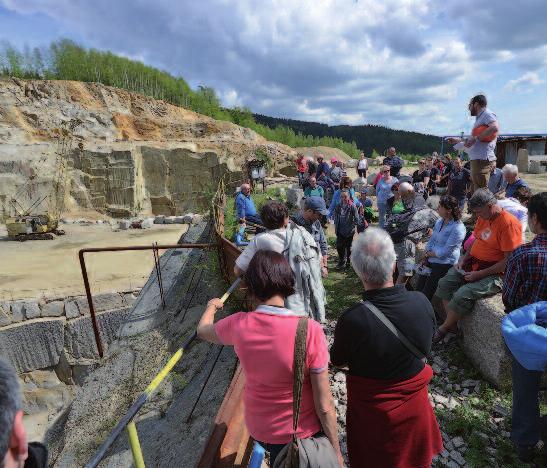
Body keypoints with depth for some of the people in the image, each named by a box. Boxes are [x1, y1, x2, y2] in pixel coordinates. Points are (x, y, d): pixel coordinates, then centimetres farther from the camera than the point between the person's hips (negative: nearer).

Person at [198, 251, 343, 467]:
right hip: (304, 431, -2)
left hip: (258, 429, 3)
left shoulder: (239, 325, -19)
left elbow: (203, 330, 5)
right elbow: (324, 406, -21)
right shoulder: (310, 330, -29)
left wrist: (212, 306, 25)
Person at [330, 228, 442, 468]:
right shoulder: (421, 302, -24)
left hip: (372, 409, -3)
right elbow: (424, 347, -3)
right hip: (414, 403, 3)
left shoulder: (351, 320, -35)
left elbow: (337, 361, -13)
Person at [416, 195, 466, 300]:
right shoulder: (439, 221, 9)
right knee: (418, 289, 2)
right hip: (430, 261, 7)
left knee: (426, 294, -4)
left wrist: (428, 254, -6)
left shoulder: (458, 228, -17)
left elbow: (444, 252, -19)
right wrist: (425, 257, -2)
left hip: (444, 265, -7)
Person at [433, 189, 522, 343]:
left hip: (494, 273, -9)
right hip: (472, 264, 9)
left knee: (463, 295, -26)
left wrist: (480, 274, -21)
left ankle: (443, 329, -3)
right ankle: (452, 325, 2)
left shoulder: (509, 223, -19)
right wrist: (463, 259, 3)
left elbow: (509, 261, -21)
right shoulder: (483, 218, 7)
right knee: (444, 283, -6)